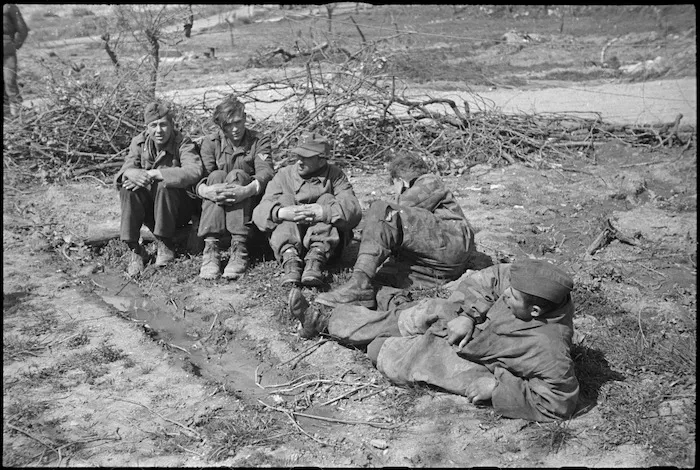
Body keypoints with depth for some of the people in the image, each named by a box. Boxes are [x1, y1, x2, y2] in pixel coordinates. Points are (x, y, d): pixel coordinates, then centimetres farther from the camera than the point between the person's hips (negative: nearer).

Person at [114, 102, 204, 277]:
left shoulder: (183, 143, -13)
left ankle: (165, 246, -17)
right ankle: (135, 250, -19)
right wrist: (132, 173, -37)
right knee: (127, 188, -24)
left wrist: (153, 174, -36)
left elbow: (195, 171, -33)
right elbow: (126, 169, -9)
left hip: (177, 208, -3)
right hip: (149, 210, 4)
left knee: (164, 185, -33)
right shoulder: (139, 142, 1)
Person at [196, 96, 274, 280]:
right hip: (214, 207, 1)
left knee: (236, 175, -27)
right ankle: (210, 249, -36)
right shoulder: (210, 142, 4)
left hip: (251, 205, -1)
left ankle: (239, 250, -37)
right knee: (216, 175, -25)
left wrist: (246, 190, -40)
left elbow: (265, 173, -18)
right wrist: (205, 190, -36)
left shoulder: (259, 141, 1)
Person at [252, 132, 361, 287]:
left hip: (328, 241, -1)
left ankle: (316, 259, -38)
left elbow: (353, 210, -16)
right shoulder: (284, 175, 7)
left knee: (327, 199, -17)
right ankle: (289, 258, -39)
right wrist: (281, 213, -31)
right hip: (286, 240, 1)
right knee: (285, 199, -15)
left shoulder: (334, 174, 3)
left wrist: (323, 211, -34)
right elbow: (260, 213, -8)